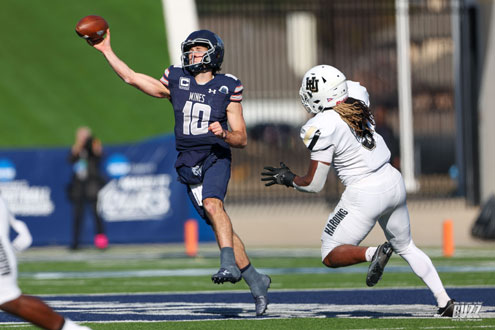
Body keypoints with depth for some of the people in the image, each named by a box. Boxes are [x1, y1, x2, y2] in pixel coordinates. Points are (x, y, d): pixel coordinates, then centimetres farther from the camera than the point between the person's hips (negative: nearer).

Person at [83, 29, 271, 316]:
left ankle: (229, 264, -40)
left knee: (212, 203, -32)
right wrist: (107, 51, 10)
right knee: (219, 224, 0)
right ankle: (256, 281, 10)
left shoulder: (227, 89, 0)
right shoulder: (176, 82, 8)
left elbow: (242, 139, 1)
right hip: (189, 164, 3)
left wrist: (224, 134, -20)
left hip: (216, 157, -3)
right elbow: (132, 78, 11)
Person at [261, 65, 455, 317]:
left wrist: (287, 178, 6)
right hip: (393, 182, 7)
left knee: (330, 256, 5)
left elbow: (313, 184, -12)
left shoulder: (323, 128, -19)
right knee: (405, 246, 25)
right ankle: (444, 299, 16)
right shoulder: (357, 95, -2)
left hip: (366, 195, -7)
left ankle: (374, 253, -22)